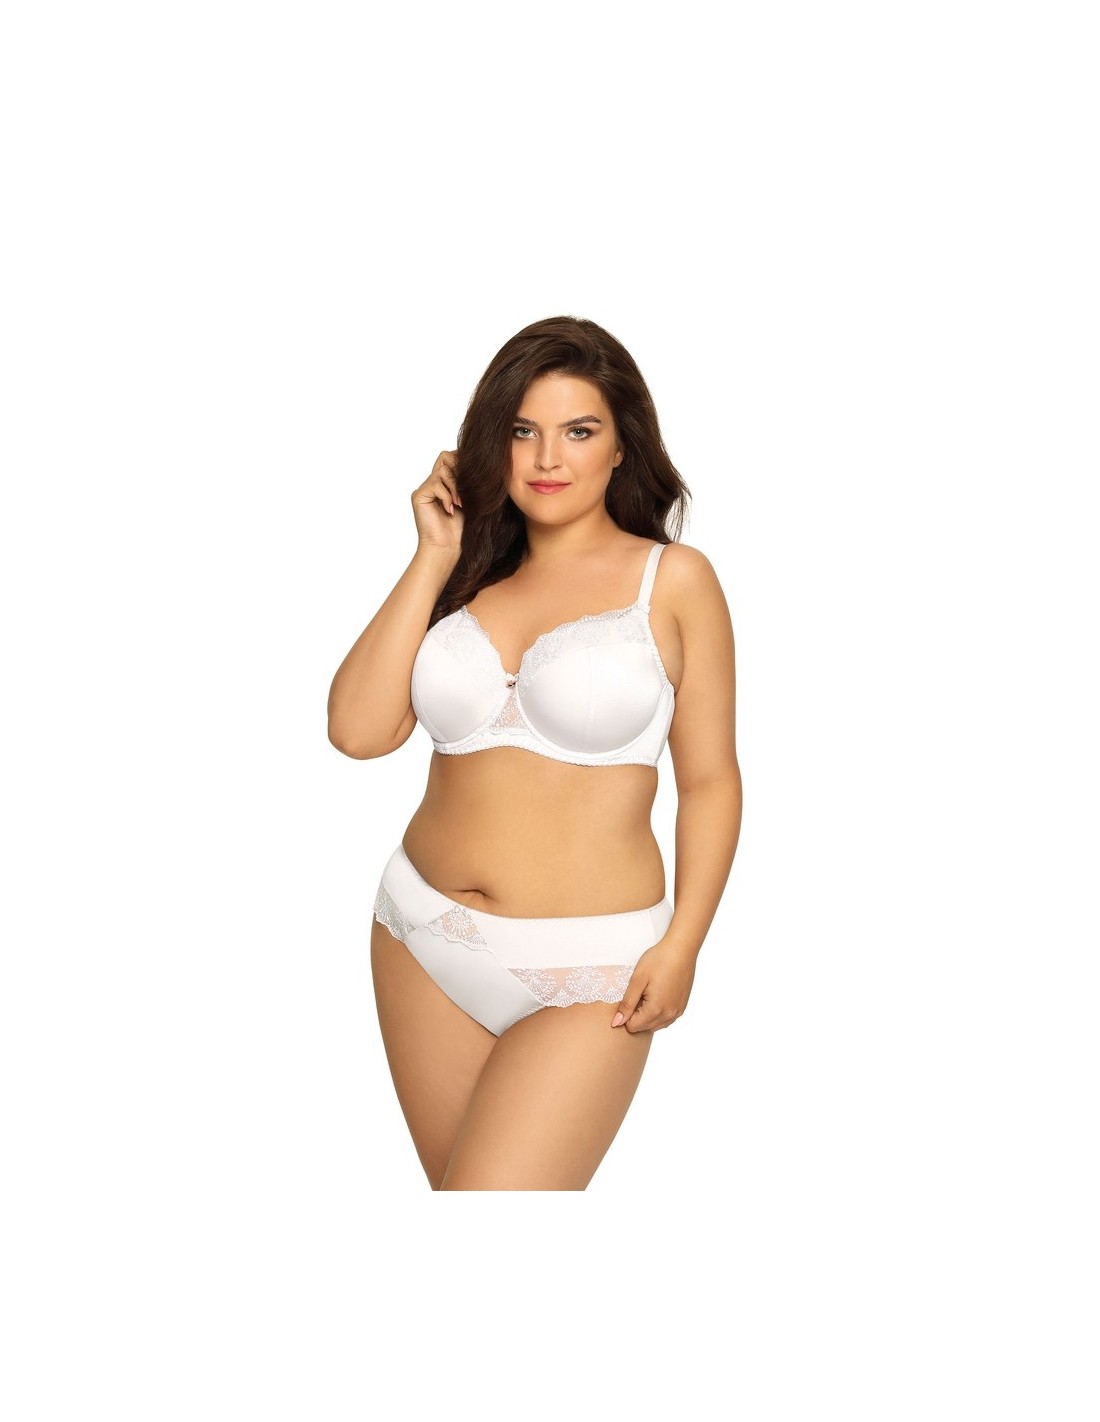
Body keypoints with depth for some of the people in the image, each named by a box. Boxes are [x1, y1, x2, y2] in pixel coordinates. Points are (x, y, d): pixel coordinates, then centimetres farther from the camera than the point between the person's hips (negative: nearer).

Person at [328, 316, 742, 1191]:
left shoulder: (672, 579, -3)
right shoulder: (466, 575, 7)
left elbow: (710, 779, -3)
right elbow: (358, 729, -5)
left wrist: (682, 944, -13)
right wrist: (435, 558, -3)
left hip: (583, 973, -5)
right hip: (422, 939, 5)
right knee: (457, 1178, 16)